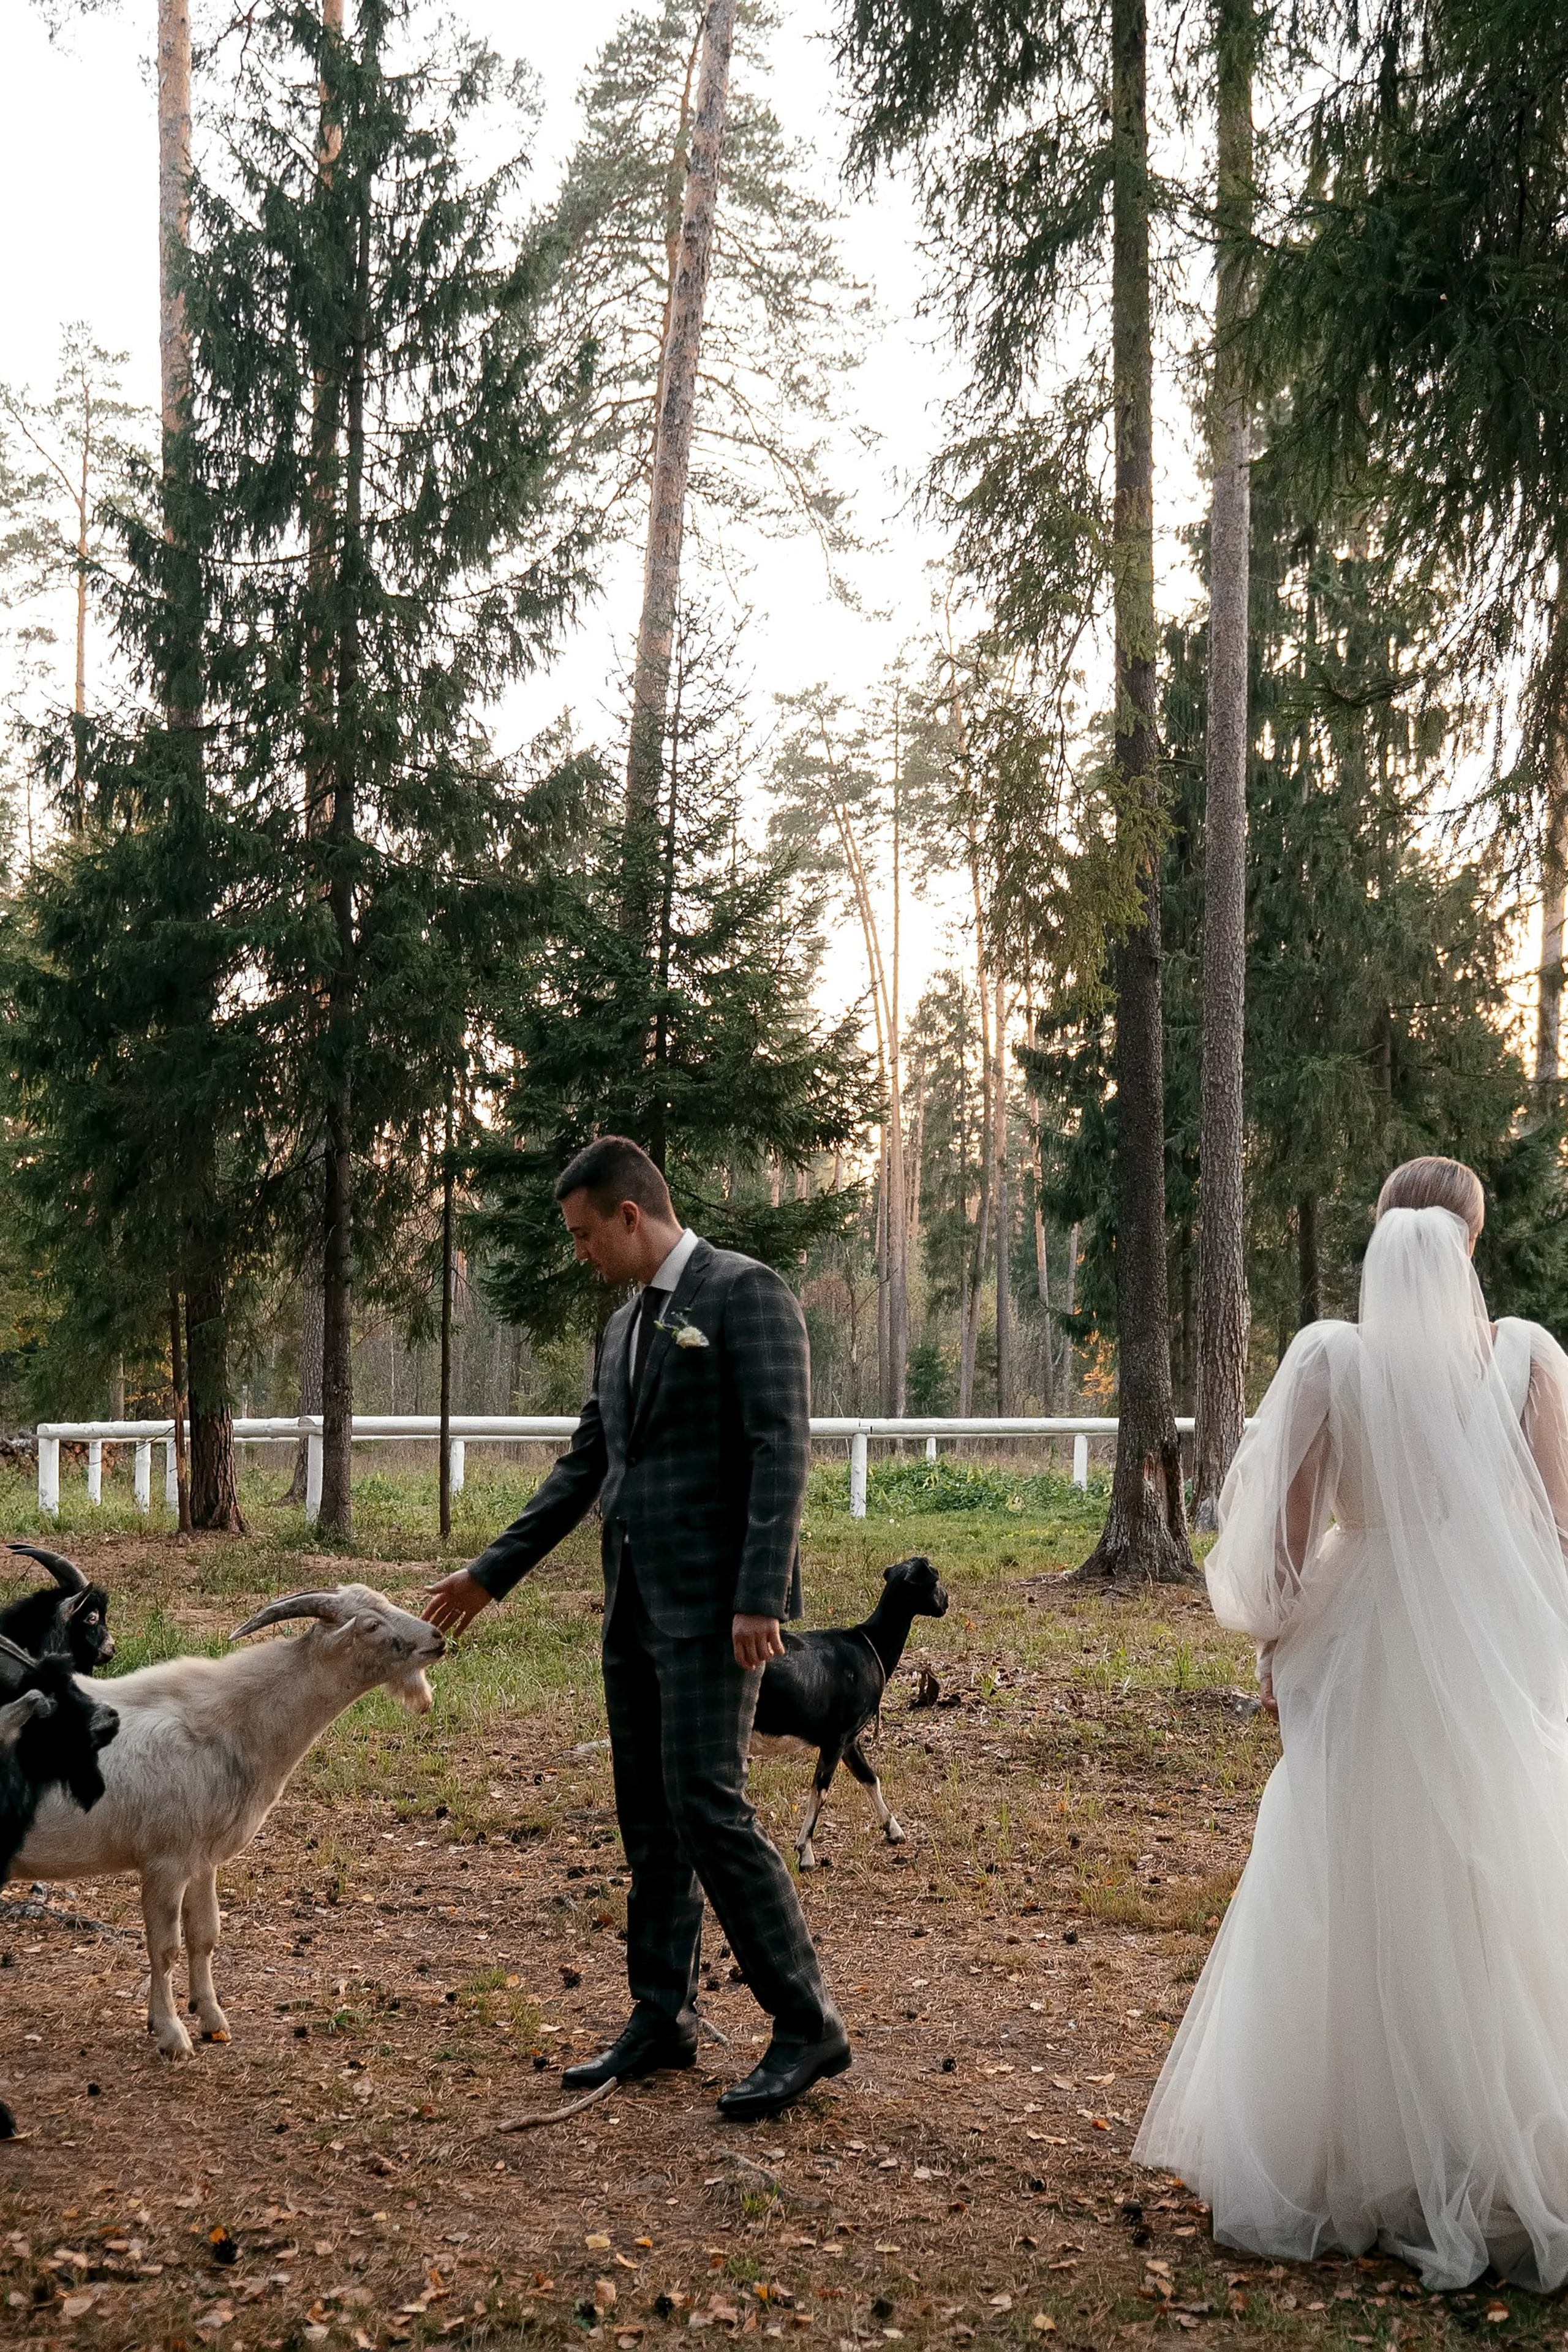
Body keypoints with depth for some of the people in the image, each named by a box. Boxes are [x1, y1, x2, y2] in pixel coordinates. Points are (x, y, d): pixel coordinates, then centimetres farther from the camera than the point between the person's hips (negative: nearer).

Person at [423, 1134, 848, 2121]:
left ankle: (808, 2024, -2)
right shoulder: (627, 1324, 17)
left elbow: (782, 1449, -17)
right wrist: (492, 1573, 22)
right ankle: (664, 2020, 21)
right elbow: (584, 1466, 22)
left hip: (712, 1601, -9)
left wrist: (761, 1599, -23)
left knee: (708, 1806, -12)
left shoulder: (746, 1293, -9)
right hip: (637, 1601, 9)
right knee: (650, 1818, 11)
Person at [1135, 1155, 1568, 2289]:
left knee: (1355, 1911, 11)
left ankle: (1354, 2167, 21)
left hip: (1363, 1657, 0)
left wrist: (1275, 1647, 8)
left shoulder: (1332, 1357, -8)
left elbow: (1288, 1531, -5)